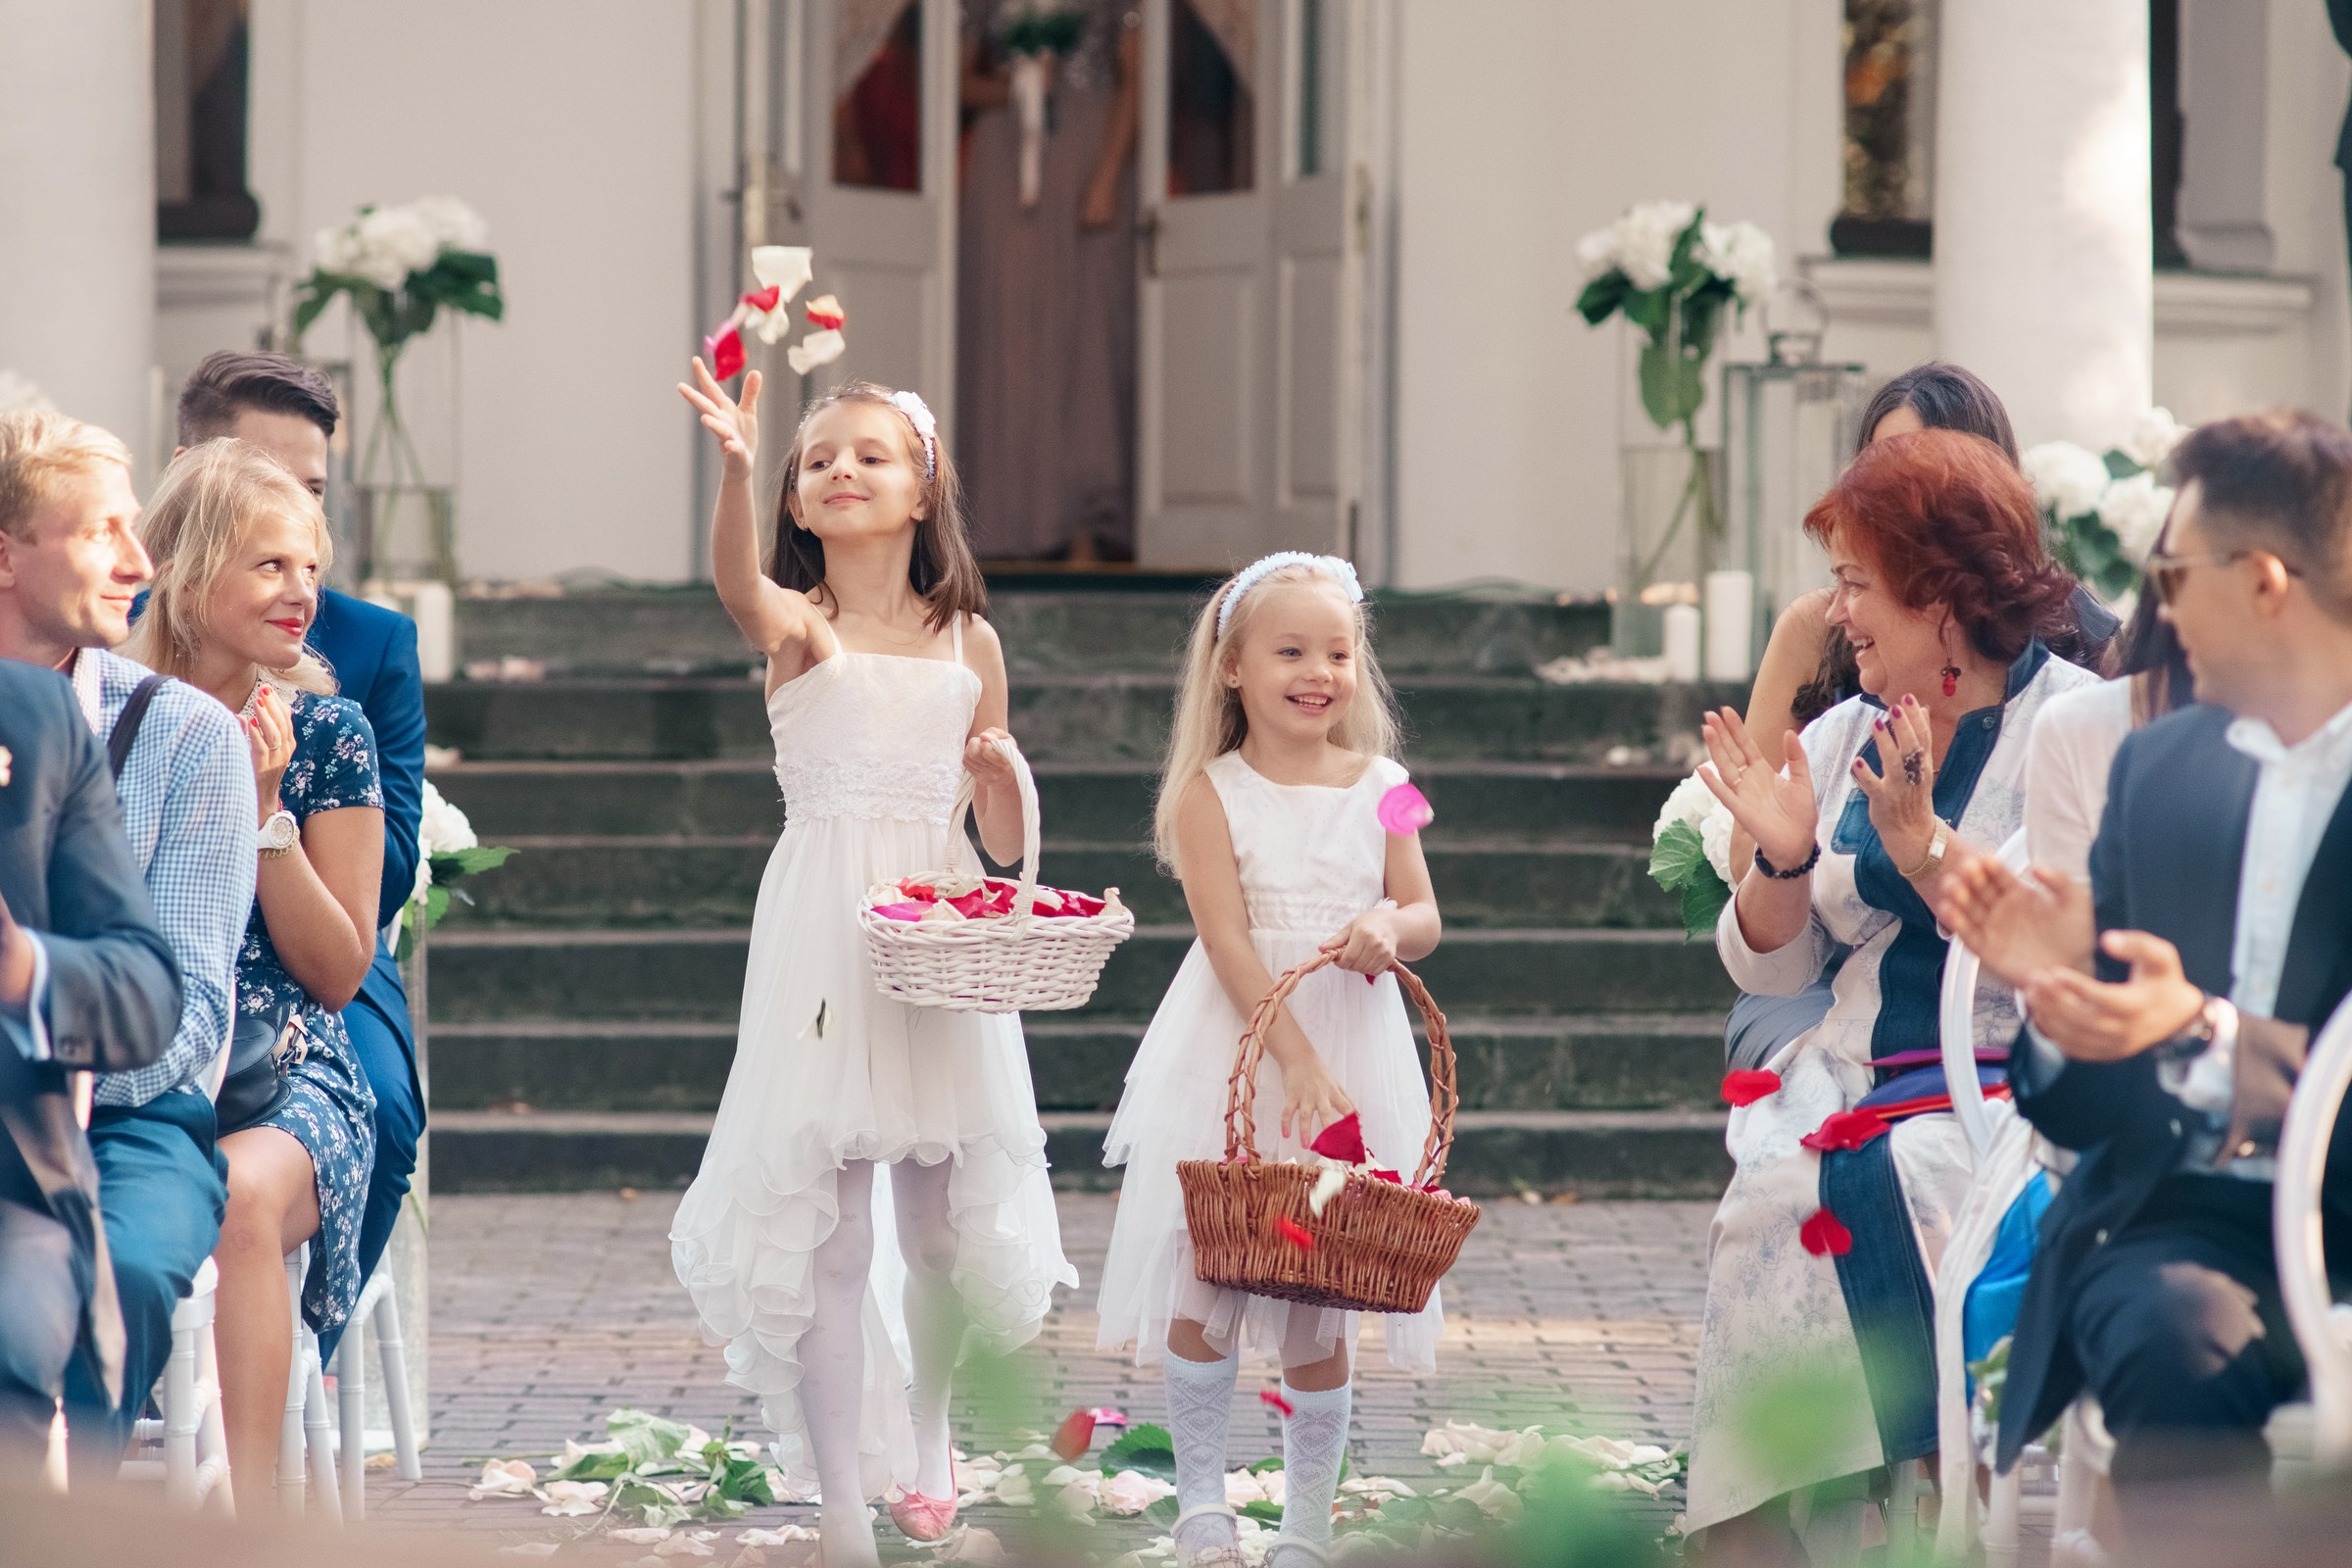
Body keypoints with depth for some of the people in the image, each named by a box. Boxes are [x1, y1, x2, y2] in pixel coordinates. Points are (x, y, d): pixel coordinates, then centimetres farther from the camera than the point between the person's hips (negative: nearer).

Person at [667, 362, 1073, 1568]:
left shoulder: (968, 644, 7)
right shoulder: (797, 627, -2)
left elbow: (1003, 844, 12)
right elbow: (737, 584, -29)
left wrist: (1002, 770, -11)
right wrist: (735, 470, -48)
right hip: (822, 936, -3)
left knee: (945, 1220, 10)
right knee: (827, 1229, -5)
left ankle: (923, 1448, 33)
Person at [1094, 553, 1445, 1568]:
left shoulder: (1380, 787, 5)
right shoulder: (1212, 792, -6)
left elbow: (1425, 918, 7)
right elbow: (1228, 941, -13)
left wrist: (1389, 929, -18)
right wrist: (1295, 1060, -22)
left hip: (1351, 1047, 2)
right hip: (1233, 1054, -2)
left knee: (1319, 1301, 6)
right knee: (1206, 1273, -2)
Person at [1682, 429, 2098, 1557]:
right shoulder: (1842, 739, 15)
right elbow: (1768, 968, 15)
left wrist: (1925, 846, -21)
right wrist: (1782, 861, -4)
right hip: (1856, 1074, 5)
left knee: (1876, 1182, -32)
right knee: (1767, 1192, -24)